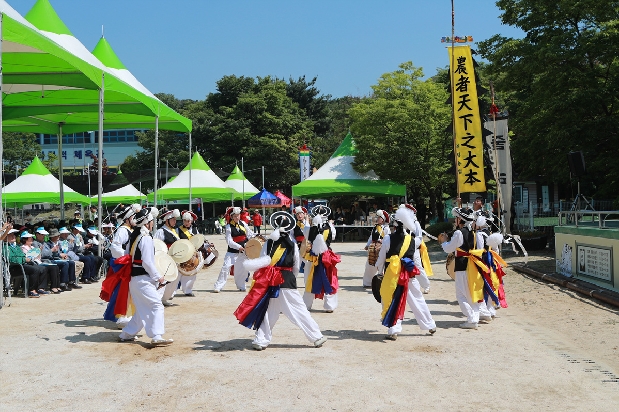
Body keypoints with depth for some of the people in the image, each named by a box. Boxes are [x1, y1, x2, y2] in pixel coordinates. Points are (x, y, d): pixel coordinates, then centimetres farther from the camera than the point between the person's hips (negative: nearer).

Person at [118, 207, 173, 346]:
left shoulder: (133, 236, 13)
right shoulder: (146, 239, -15)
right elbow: (147, 262, -20)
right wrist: (158, 277, -10)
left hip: (133, 278, 10)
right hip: (143, 279, -10)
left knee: (142, 310, 16)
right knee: (157, 306, -9)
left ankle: (126, 334, 21)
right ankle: (156, 337, -15)